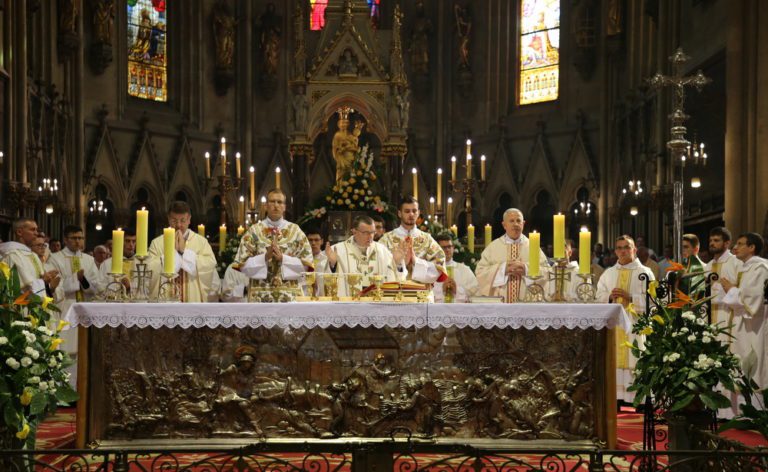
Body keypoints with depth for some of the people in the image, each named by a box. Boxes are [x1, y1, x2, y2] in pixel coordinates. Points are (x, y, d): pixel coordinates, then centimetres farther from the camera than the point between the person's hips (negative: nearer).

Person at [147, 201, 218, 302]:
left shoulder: (201, 241, 6)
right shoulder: (157, 243, 5)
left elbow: (211, 264, -10)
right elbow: (150, 269, -9)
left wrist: (184, 251, -11)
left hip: (192, 302, 0)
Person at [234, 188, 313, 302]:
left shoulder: (295, 230, 7)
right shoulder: (253, 231, 5)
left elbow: (307, 263, 2)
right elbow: (242, 264, 0)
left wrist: (283, 258, -11)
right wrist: (265, 257, -14)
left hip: (289, 295, 1)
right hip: (260, 295, -1)